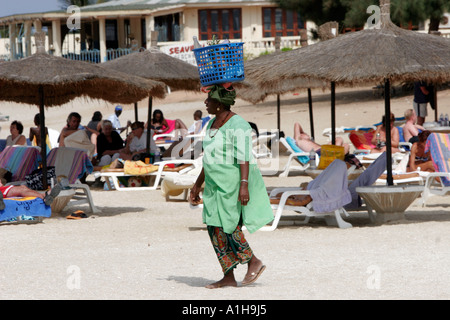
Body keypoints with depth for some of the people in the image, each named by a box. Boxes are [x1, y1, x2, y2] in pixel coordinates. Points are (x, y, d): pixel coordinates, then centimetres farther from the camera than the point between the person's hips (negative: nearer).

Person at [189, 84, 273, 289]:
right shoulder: (213, 124, 12)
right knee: (215, 229, 5)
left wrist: (244, 185, -32)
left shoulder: (237, 126, -16)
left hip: (233, 183, -9)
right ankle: (228, 277, 8)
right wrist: (198, 184, 20)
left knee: (225, 226, -9)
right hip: (217, 184, 9)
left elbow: (244, 157, -23)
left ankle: (254, 262, 6)